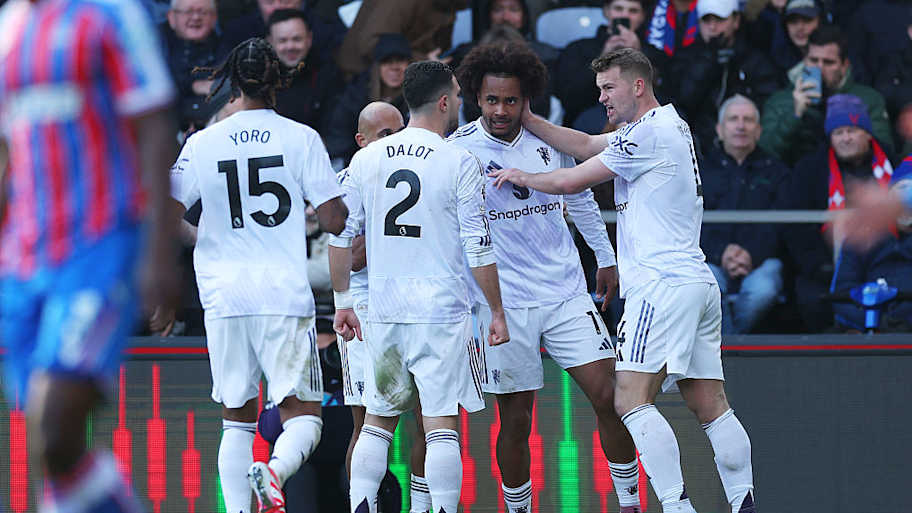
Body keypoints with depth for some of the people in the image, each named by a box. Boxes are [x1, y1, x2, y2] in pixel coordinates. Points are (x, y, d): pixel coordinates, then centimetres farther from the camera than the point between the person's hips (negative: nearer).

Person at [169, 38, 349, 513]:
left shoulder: (202, 144, 3)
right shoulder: (301, 138, -1)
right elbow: (334, 220, -3)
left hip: (223, 298, 2)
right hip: (285, 296, -2)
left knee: (237, 419, 12)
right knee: (302, 415, 1)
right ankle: (274, 470, -29)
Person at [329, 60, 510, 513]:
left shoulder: (366, 159, 5)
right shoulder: (460, 163, -7)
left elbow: (341, 235, 8)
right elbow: (479, 248, -8)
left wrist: (342, 301, 18)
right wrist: (497, 313, 1)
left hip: (383, 316, 4)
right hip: (442, 314, -4)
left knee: (377, 422, 15)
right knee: (441, 426, -2)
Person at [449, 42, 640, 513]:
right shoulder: (459, 151, -8)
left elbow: (579, 197, 22)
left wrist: (606, 257, 28)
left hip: (567, 294, 3)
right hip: (505, 305, -3)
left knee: (609, 395, -5)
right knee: (515, 421, -1)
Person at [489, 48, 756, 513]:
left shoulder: (650, 134, -9)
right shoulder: (668, 126, 20)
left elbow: (572, 181, -6)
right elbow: (586, 146, 23)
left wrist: (520, 177, 11)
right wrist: (523, 118, 18)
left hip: (663, 284, -10)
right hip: (698, 283, 10)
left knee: (631, 401, -14)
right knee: (710, 406, 6)